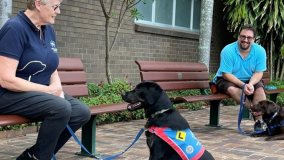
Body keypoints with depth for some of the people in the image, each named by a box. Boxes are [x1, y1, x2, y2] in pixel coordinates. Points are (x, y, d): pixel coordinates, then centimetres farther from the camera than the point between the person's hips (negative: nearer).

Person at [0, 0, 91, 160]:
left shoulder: (49, 30, 8)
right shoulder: (15, 28, -17)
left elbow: (53, 71, 16)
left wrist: (57, 87, -8)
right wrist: (49, 90, -17)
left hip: (39, 93, 9)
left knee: (82, 112, -9)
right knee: (61, 107, -30)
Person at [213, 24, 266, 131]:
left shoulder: (260, 51, -11)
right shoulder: (228, 51, -21)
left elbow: (258, 73, -10)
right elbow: (226, 74, -21)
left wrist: (251, 84, -32)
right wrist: (243, 85, -33)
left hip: (250, 80, 3)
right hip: (226, 80, -3)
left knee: (259, 88, -28)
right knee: (232, 89, -36)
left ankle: (259, 121, -25)